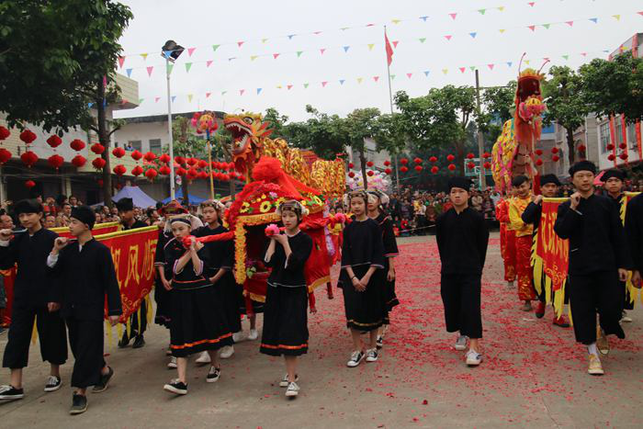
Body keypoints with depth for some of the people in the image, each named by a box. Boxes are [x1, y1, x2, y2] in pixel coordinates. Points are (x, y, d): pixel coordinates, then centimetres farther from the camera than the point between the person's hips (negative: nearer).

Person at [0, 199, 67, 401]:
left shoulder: (52, 238, -8)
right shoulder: (18, 239, 5)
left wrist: (56, 297, -13)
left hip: (47, 296, -4)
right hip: (23, 296, 4)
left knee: (50, 335, 7)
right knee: (17, 336, 2)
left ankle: (55, 374, 25)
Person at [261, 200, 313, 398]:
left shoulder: (305, 239, -6)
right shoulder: (278, 236, 6)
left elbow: (294, 264, -18)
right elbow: (268, 261, -6)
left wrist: (285, 242, -15)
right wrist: (273, 240, -9)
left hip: (295, 291, -5)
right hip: (276, 289, 5)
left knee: (291, 333, -11)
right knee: (280, 332, 11)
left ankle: (292, 380, -8)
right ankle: (291, 372, 26)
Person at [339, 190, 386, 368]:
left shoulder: (373, 226, -4)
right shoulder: (348, 228, 5)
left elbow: (378, 253, -8)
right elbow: (345, 255, 2)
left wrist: (367, 277, -16)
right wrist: (353, 278, -10)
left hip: (371, 274, -2)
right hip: (352, 275, 2)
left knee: (372, 310, 5)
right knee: (353, 311, -1)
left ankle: (372, 348, 22)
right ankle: (357, 350, 9)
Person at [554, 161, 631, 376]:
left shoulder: (605, 203, 4)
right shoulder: (566, 207, 3)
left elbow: (618, 235, 5)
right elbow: (561, 232, -12)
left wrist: (622, 264, 2)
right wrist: (573, 208, -17)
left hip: (606, 264, 1)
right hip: (579, 266, 0)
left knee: (611, 307, -1)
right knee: (583, 310, 1)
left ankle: (603, 333, 34)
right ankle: (593, 354, 14)